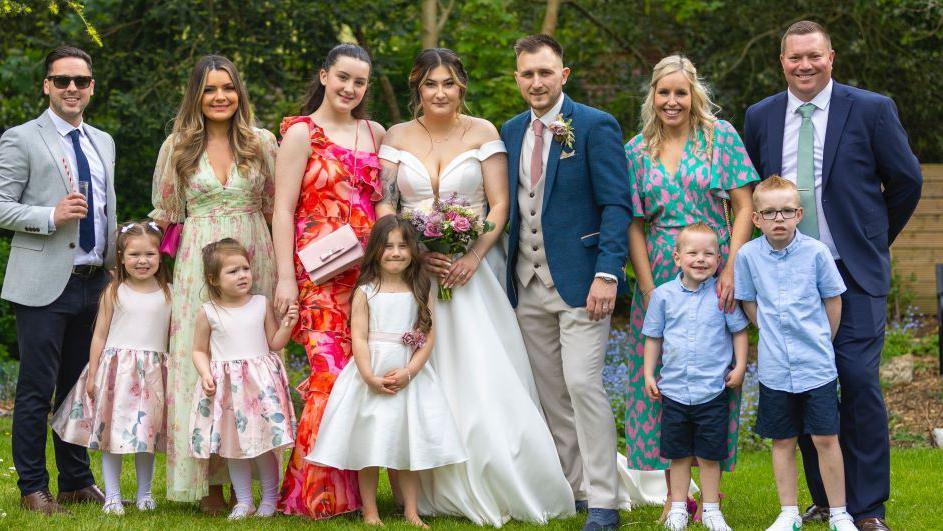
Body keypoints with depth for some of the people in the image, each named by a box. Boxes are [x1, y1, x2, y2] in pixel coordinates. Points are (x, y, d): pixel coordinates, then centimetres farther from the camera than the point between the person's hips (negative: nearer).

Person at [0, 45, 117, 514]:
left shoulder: (103, 143, 17)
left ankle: (77, 483, 21)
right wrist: (51, 216, -21)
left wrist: (114, 269, 15)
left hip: (93, 283, 6)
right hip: (44, 284, -6)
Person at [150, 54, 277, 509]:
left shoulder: (262, 142, 5)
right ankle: (209, 483, 2)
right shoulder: (177, 146, 6)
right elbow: (165, 213, 13)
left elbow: (276, 206, 8)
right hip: (198, 262, 0)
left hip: (254, 260, 0)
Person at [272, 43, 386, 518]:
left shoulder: (375, 134, 16)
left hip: (371, 269, 5)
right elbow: (283, 210, -3)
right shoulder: (301, 133, 2)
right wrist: (285, 279, -10)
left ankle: (360, 491, 9)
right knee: (332, 375, -13)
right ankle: (315, 495, -3)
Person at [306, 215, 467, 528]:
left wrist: (408, 372, -13)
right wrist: (370, 377, -17)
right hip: (370, 375, -2)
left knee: (408, 442, 6)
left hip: (410, 374, 2)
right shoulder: (365, 292, -1)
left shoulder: (420, 290, 4)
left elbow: (428, 336, -1)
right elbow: (358, 338, -7)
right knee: (368, 443, 1)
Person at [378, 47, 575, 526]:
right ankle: (434, 492, 7)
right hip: (411, 269, 2)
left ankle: (494, 488, 2)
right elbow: (385, 208, 2)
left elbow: (499, 205, -3)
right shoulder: (397, 137, 7)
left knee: (481, 375, -8)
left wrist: (474, 257, -16)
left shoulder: (482, 132, 1)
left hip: (469, 268, -2)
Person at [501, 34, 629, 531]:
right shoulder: (511, 132, 12)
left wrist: (608, 273, -19)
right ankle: (576, 487, 20)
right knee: (550, 393, 9)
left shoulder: (595, 126, -6)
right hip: (527, 283, 6)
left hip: (579, 279, -6)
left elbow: (616, 206, -10)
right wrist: (505, 275, 7)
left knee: (582, 383, -12)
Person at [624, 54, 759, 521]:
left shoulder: (721, 137, 2)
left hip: (715, 276, -2)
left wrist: (731, 270, -13)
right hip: (659, 277, 2)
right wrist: (648, 287, -6)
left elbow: (744, 208, -1)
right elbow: (633, 224, 5)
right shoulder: (636, 150, 8)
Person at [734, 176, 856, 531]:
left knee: (826, 439, 0)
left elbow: (833, 300, 4)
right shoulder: (748, 255, -4)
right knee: (782, 441, 9)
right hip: (774, 368, 2)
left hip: (817, 366, -1)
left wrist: (820, 340, 8)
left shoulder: (816, 252, -7)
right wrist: (772, 335, 6)